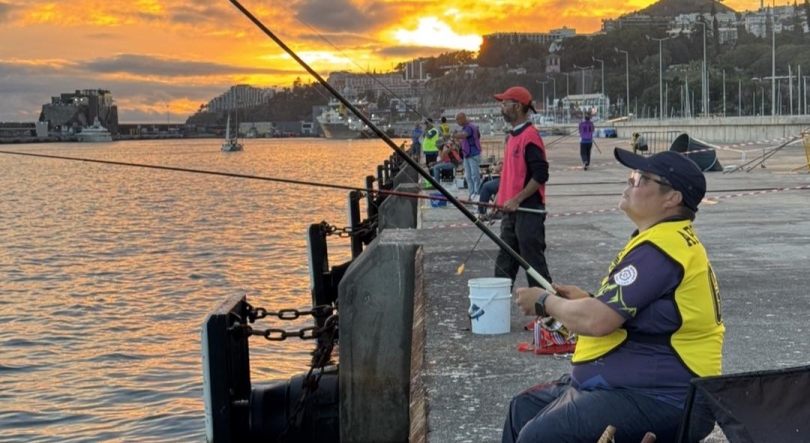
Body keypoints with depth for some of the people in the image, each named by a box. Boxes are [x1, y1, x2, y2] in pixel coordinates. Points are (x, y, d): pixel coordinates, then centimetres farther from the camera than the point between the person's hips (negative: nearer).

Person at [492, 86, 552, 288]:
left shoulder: (530, 136, -14)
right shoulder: (513, 136, 15)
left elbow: (540, 175, -20)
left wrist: (517, 200, -21)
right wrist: (500, 201, 18)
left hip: (528, 211, -10)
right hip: (512, 211, 10)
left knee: (534, 263, -4)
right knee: (504, 265, 13)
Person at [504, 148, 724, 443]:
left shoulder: (661, 247, -19)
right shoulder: (666, 237, 14)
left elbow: (595, 321, -24)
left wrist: (546, 301, -6)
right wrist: (586, 300, 7)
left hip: (659, 399, -11)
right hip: (628, 383, 11)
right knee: (524, 409, 14)